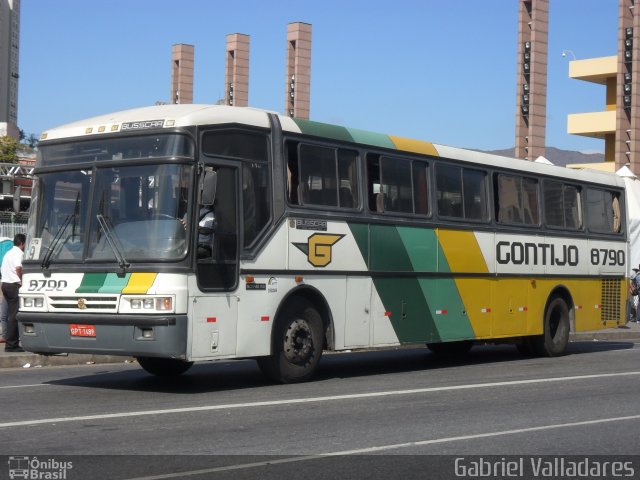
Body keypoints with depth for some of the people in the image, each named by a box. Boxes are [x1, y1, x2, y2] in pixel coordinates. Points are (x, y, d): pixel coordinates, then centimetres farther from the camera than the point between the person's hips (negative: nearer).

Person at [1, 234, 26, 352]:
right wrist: (21, 280, -13)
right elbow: (18, 267, -26)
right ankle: (11, 344, -10)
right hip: (14, 285, -10)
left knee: (12, 314, 13)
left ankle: (13, 342, 16)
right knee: (14, 315, -8)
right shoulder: (18, 253, -10)